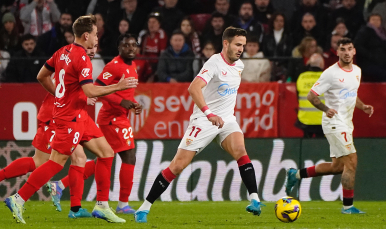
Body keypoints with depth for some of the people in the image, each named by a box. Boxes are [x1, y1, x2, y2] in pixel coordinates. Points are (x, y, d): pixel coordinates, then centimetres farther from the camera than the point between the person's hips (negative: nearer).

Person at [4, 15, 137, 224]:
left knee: (106, 152, 10)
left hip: (79, 116, 10)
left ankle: (102, 206, 11)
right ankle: (18, 199, -2)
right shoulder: (81, 58, -18)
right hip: (71, 117, -10)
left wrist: (60, 95, 22)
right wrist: (118, 87, -18)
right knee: (56, 163, -6)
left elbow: (42, 76, 15)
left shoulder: (63, 52, 8)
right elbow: (90, 91, -26)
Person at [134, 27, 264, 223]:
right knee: (178, 165, -6)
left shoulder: (239, 65, 7)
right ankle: (144, 209, 2)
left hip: (226, 118, 6)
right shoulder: (214, 63, -17)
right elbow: (194, 88, -34)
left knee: (240, 150, -23)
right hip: (203, 121, -6)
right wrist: (209, 113, -44)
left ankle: (255, 200, -22)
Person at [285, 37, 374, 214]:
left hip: (347, 123, 9)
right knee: (351, 161, -14)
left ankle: (296, 174, 26)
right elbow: (311, 96, -13)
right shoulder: (331, 73, -14)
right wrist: (326, 109, -28)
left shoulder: (357, 71, 10)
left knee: (337, 166, 12)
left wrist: (363, 107, 7)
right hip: (334, 122, -9)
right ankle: (348, 205, -7)